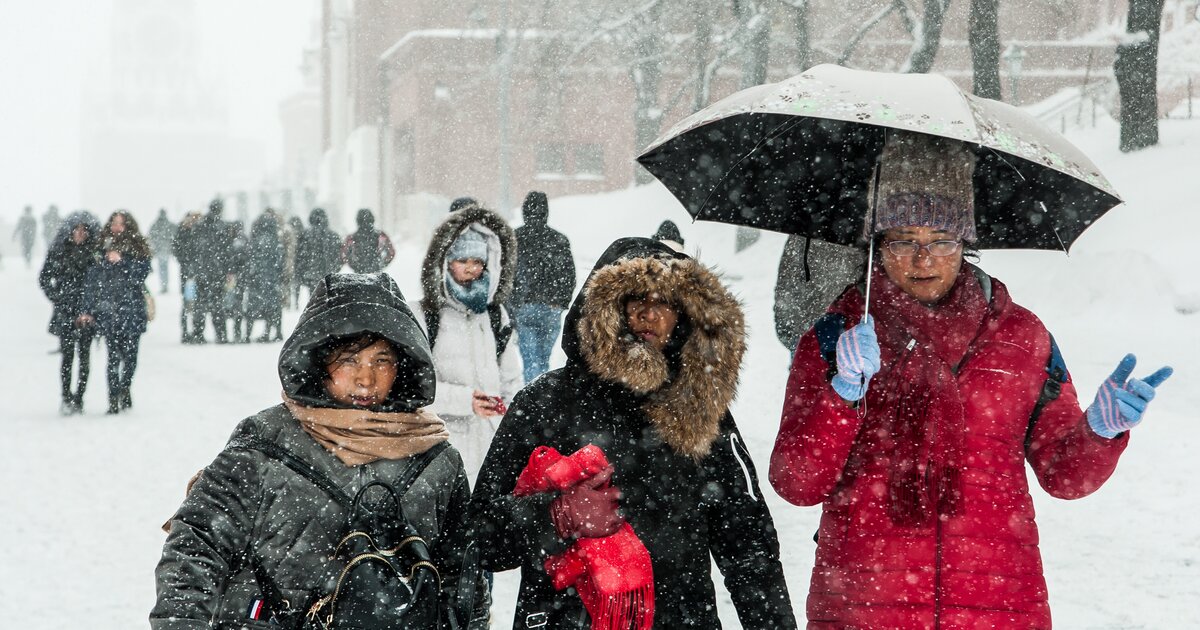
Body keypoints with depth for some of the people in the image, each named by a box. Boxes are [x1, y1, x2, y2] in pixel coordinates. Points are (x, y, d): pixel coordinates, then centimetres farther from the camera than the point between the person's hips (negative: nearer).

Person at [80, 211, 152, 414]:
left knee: (130, 353, 1)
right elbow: (91, 280, 7)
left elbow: (141, 273, -5)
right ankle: (114, 399, -4)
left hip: (132, 309, 0)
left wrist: (122, 261, -16)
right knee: (114, 355, -6)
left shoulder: (138, 248, 6)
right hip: (108, 310, 0)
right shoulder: (103, 249, 7)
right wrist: (86, 309, 4)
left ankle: (124, 388, 23)